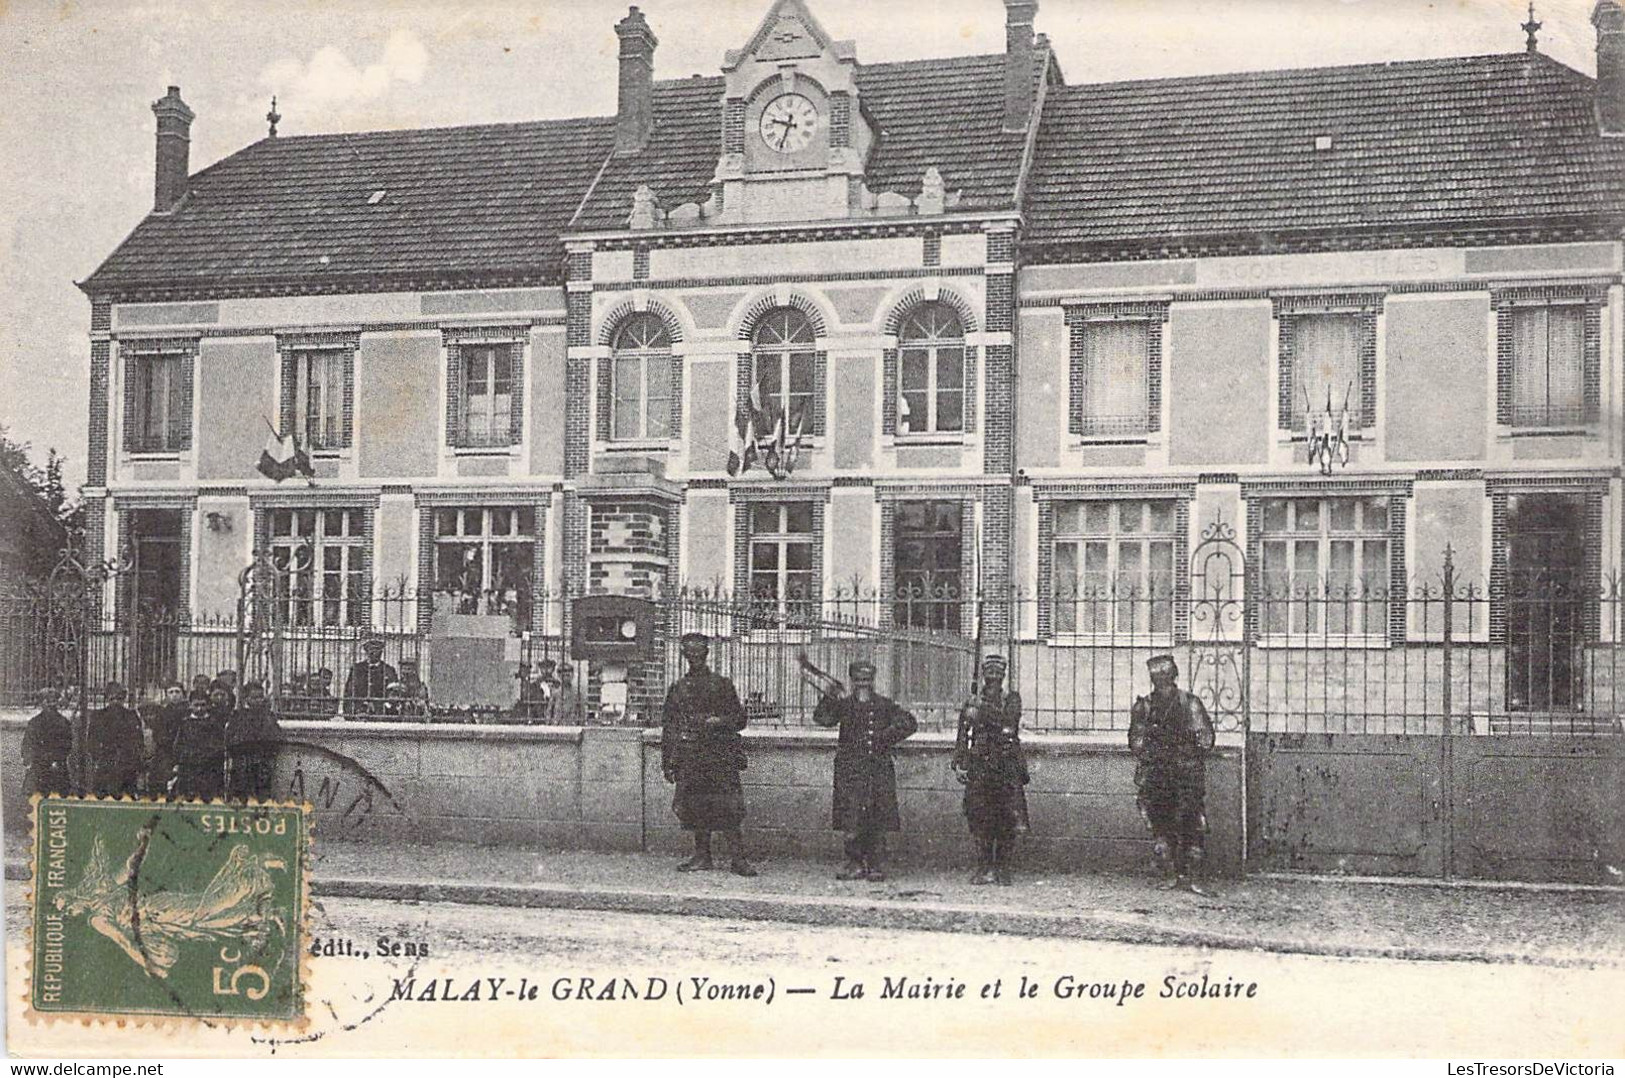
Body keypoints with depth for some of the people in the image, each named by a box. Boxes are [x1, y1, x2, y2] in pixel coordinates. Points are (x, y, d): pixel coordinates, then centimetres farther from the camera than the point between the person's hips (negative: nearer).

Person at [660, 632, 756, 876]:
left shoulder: (722, 684, 7)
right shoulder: (678, 688, 13)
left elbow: (739, 719, 7)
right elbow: (667, 725, 14)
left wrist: (718, 722, -13)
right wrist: (666, 762, 10)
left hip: (719, 755, -3)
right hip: (687, 754, 3)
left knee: (726, 807, -9)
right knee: (694, 806, 2)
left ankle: (738, 858, -7)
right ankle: (702, 856, 13)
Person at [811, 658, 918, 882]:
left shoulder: (884, 705, 10)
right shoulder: (844, 704, 8)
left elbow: (909, 723, 10)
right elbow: (822, 718, -7)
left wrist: (888, 737, -3)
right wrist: (830, 699, -24)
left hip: (879, 770, 0)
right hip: (850, 770, 0)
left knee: (877, 822, 0)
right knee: (851, 821, -4)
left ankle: (876, 866, 8)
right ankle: (855, 865, 6)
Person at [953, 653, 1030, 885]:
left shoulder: (1011, 699, 7)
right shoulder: (972, 702, 13)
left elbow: (1009, 722, -12)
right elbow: (962, 735, 11)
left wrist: (984, 707, -10)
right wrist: (958, 764, 2)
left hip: (1007, 764, -2)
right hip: (978, 765, 2)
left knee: (1007, 820, -4)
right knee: (979, 818, 0)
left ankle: (1003, 868, 5)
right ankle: (985, 868, 7)